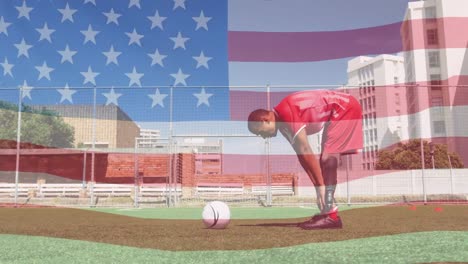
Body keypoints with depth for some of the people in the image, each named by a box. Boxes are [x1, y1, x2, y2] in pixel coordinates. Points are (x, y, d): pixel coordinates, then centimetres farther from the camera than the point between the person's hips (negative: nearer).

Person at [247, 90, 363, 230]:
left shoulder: (287, 113, -24)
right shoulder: (283, 121, 5)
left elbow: (305, 150, -26)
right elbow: (301, 154, 4)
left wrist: (320, 186, -23)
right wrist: (319, 186, 2)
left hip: (346, 108, -10)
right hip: (336, 114, 10)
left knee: (327, 158, -16)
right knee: (327, 159, 9)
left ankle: (331, 216, -15)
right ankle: (327, 212, 12)